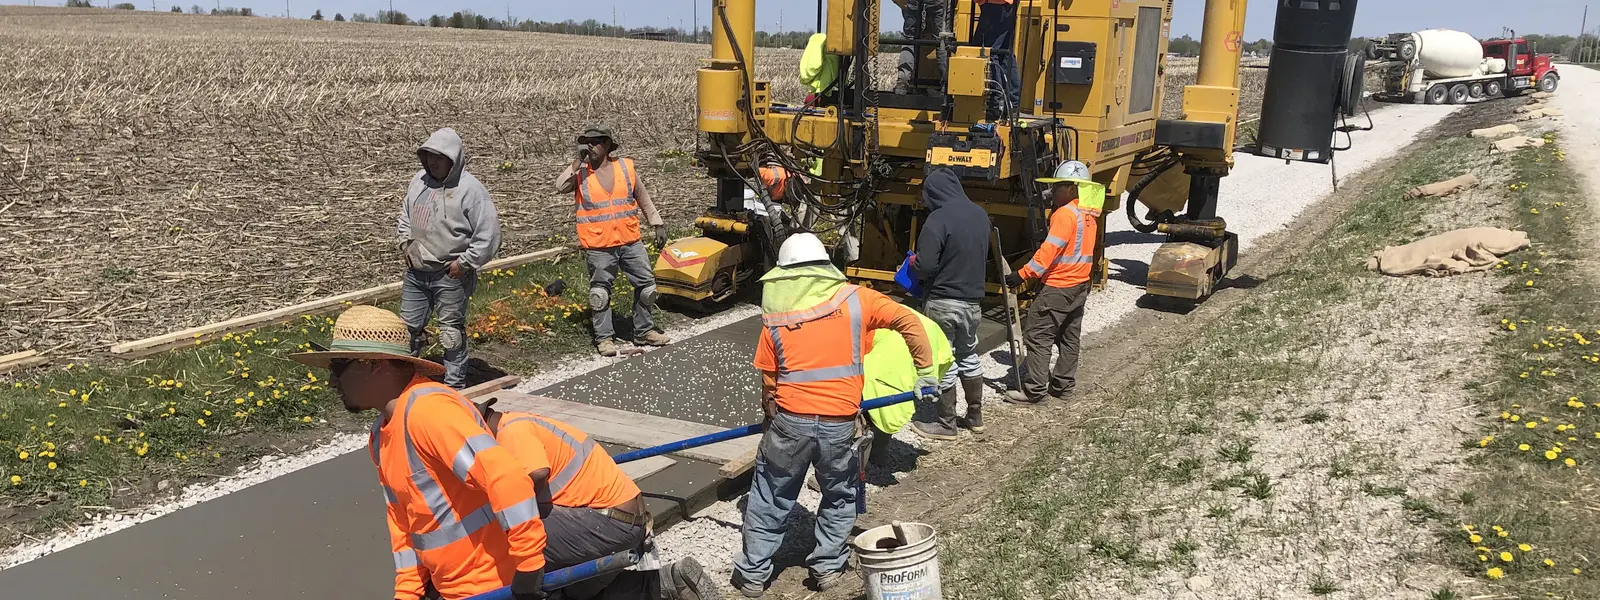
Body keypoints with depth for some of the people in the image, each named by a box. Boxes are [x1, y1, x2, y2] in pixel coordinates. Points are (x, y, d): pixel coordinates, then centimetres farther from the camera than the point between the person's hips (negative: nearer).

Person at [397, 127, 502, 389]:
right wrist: (405, 244, 10)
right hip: (416, 271, 6)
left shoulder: (470, 189, -15)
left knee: (452, 333, 4)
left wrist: (464, 263, -16)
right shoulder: (420, 180, 6)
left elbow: (489, 233, -16)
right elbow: (406, 215, 24)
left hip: (450, 276, -6)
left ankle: (454, 386, 16)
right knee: (408, 328, 17)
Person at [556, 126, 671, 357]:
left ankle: (644, 331, 23)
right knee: (600, 292, 5)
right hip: (599, 247, -2)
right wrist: (578, 161, -19)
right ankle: (604, 337, 17)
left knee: (646, 284, 8)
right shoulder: (580, 173, 0)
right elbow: (560, 186, -18)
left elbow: (643, 199, 12)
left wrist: (658, 225, 11)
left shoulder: (626, 167, 4)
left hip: (631, 241, 2)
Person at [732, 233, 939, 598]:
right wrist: (925, 372, 8)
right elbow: (909, 321, 0)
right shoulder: (854, 299, 2)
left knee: (769, 498, 17)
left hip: (790, 420, 0)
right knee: (839, 497, 23)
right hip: (841, 424, 0)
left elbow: (768, 382, 7)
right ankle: (828, 567, 27)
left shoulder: (775, 316, 5)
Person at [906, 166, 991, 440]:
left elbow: (925, 267, -21)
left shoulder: (938, 219, -20)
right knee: (969, 356, 22)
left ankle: (945, 423, 14)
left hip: (943, 302, -7)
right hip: (973, 300, 7)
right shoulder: (980, 214, 4)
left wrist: (913, 262, 0)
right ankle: (975, 416, 32)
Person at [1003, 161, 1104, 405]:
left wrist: (1023, 275, -23)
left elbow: (1048, 251, -24)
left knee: (1037, 335, -4)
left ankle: (1034, 390, -4)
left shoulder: (1065, 214, -18)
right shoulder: (1089, 215, 11)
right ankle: (1064, 385, 23)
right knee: (1069, 337, 16)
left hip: (1058, 287, -10)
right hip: (1080, 285, 10)